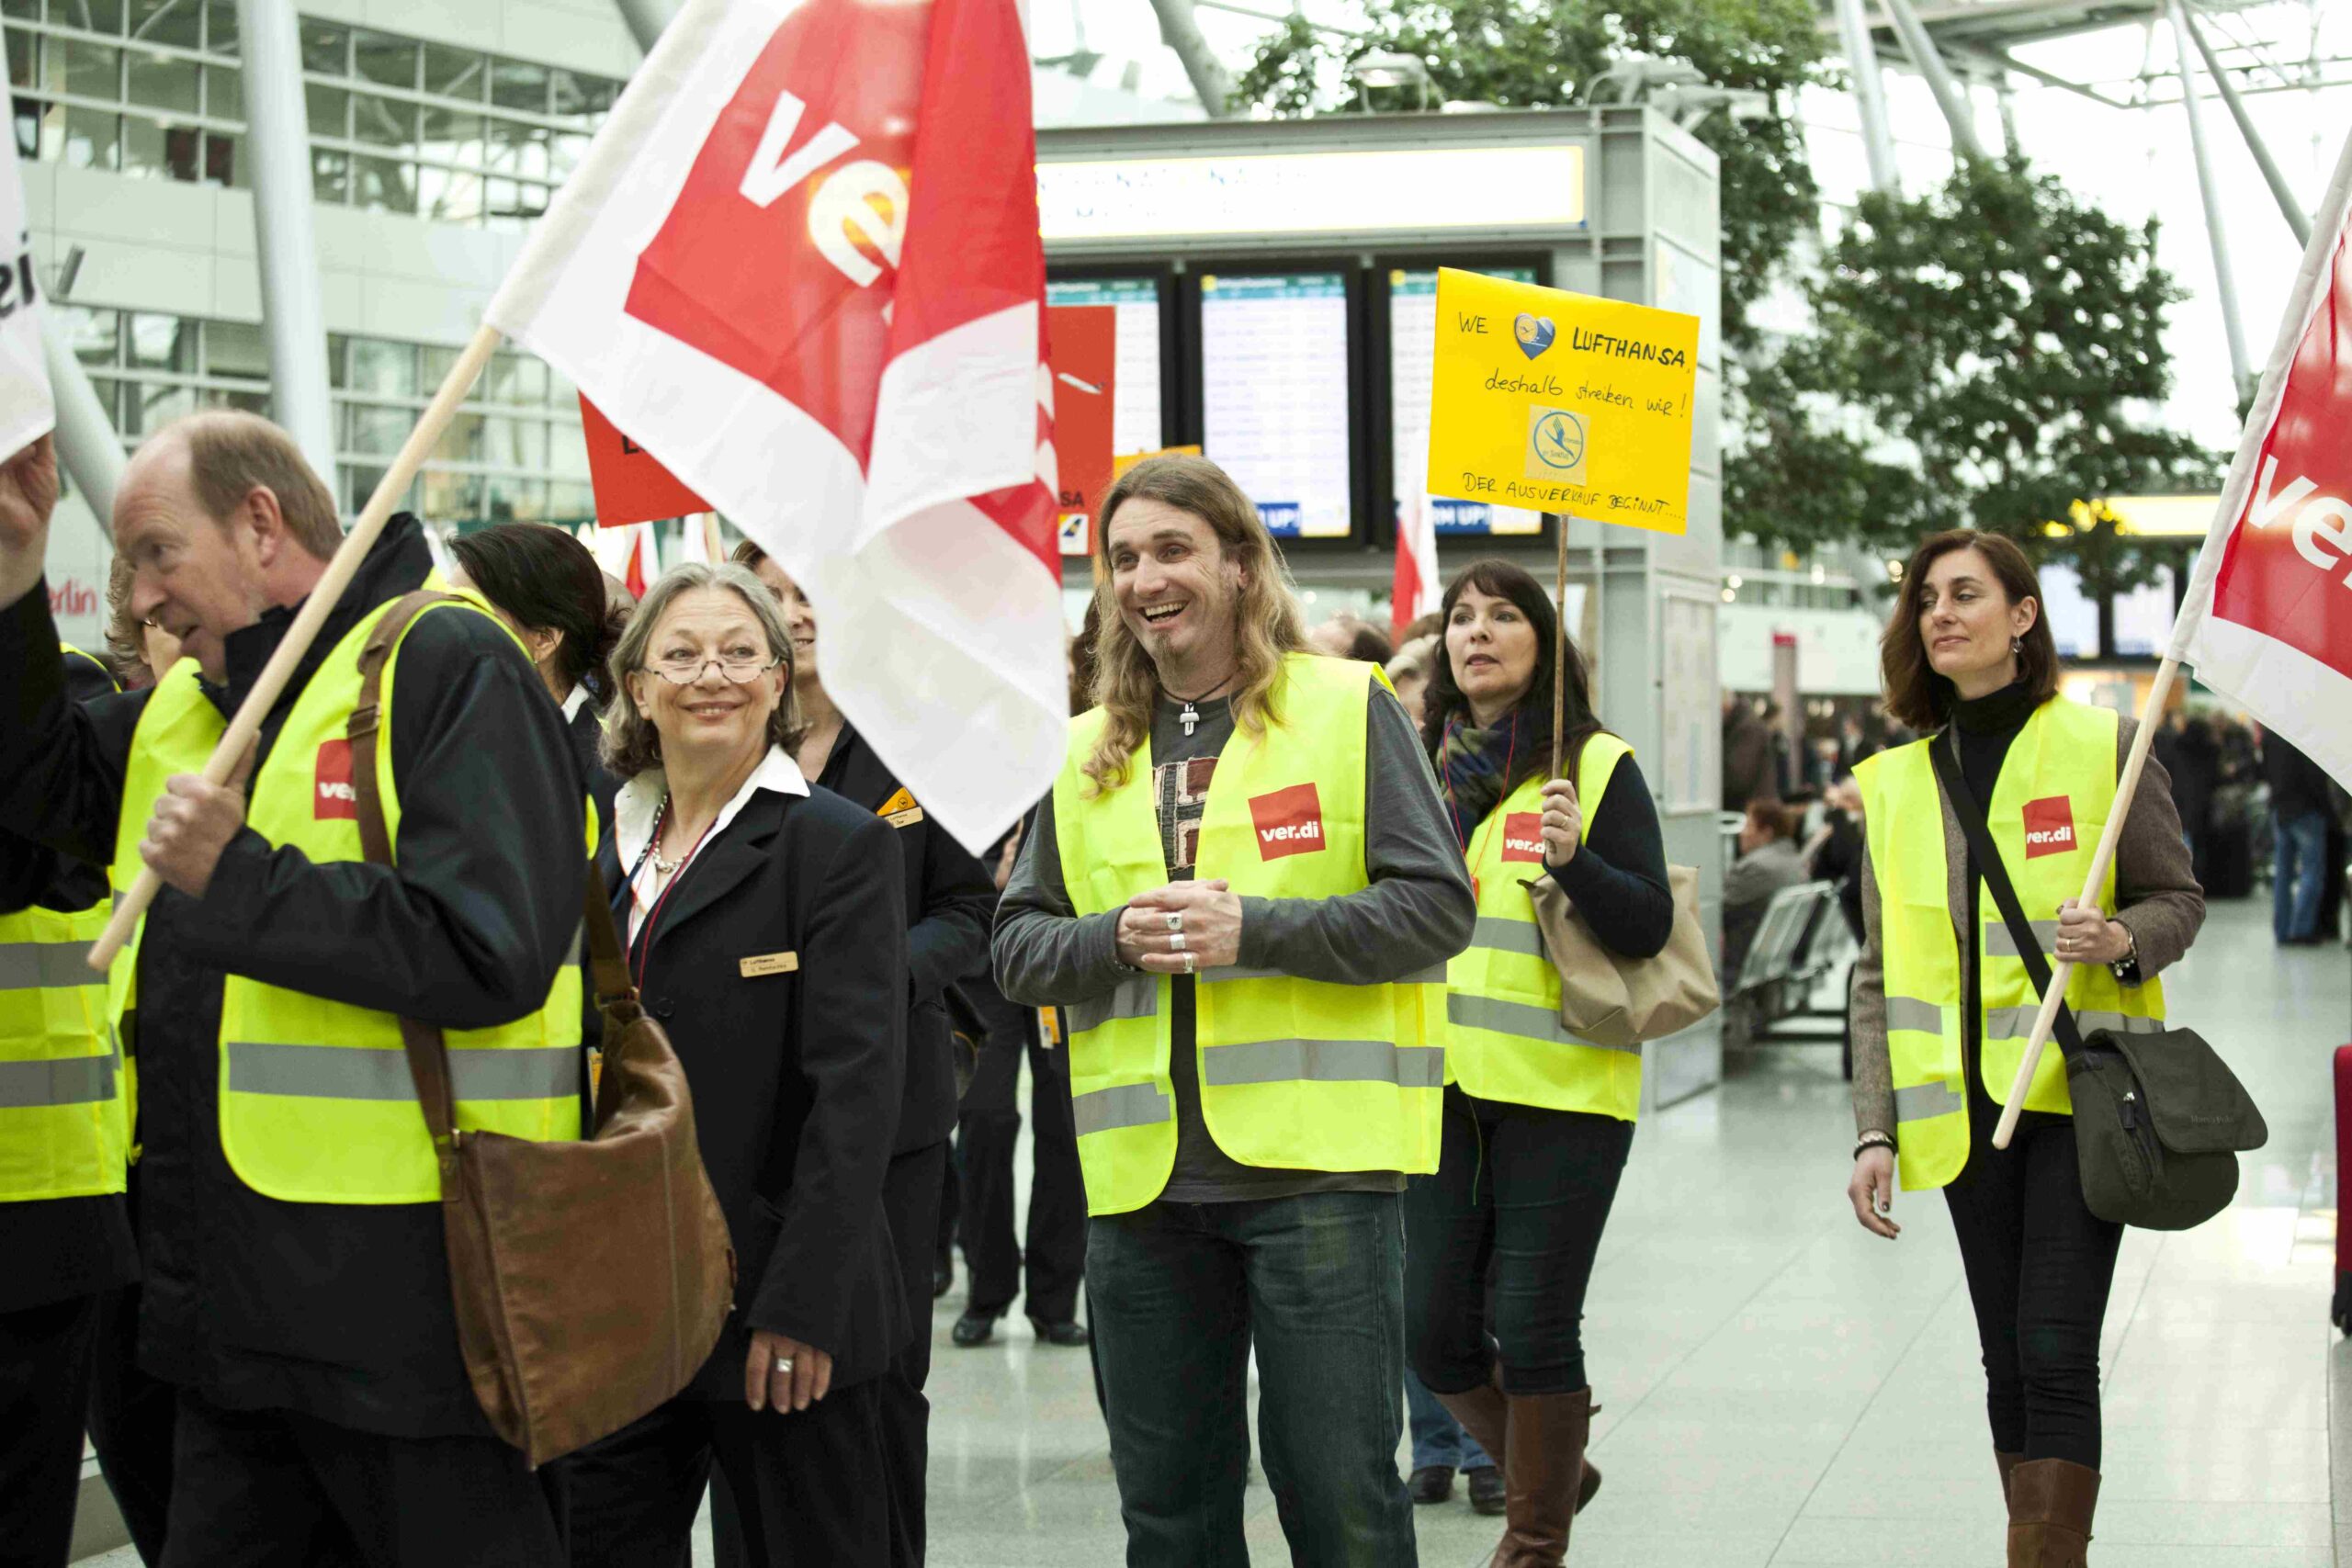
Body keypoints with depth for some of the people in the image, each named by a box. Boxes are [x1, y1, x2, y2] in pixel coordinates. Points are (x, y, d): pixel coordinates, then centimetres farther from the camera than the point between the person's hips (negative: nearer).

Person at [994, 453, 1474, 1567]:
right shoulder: (1092, 752, 15)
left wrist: (1252, 929, -17)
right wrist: (1115, 939, -9)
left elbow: (1435, 908, -6)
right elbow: (1017, 948, 13)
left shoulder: (1346, 709, 1)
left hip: (1315, 1167, -4)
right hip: (1142, 1179, 5)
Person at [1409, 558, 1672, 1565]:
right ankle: (1552, 1473, 29)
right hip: (1440, 1083, 5)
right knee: (1433, 1329, 3)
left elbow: (1650, 926, -7)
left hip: (1561, 1084, -5)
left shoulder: (1600, 767, -1)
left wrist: (1574, 860, -22)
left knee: (1531, 1327, -6)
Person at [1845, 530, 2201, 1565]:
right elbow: (1881, 974, 9)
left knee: (2055, 1357, -11)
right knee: (2009, 1363, 7)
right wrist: (1875, 1131, 2)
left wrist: (2122, 938, -19)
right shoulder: (1897, 781, 9)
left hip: (2080, 1094, -4)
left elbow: (2178, 899, 4)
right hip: (1965, 1109, 4)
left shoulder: (2103, 746, -2)